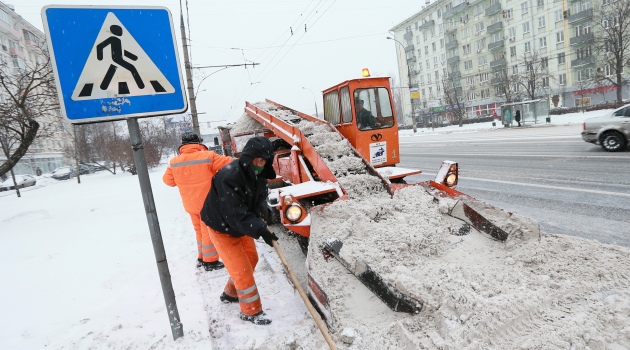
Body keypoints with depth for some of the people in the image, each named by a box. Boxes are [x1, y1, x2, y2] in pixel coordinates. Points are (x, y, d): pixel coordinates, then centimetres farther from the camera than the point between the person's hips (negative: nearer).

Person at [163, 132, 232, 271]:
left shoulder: (175, 162, -2)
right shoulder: (207, 156, -15)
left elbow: (168, 180, 10)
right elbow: (228, 163, -11)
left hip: (190, 204, 5)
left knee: (199, 230, 21)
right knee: (209, 231, 7)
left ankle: (202, 257, 31)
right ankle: (210, 261, 14)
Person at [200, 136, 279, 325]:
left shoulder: (258, 174, -9)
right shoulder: (228, 177, -35)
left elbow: (261, 196, 5)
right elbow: (235, 213, -38)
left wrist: (261, 210, -17)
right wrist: (260, 230, -41)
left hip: (242, 225, 8)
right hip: (222, 227, -8)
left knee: (251, 259, 18)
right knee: (242, 269, -4)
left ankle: (231, 293, 41)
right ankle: (251, 311, 14)